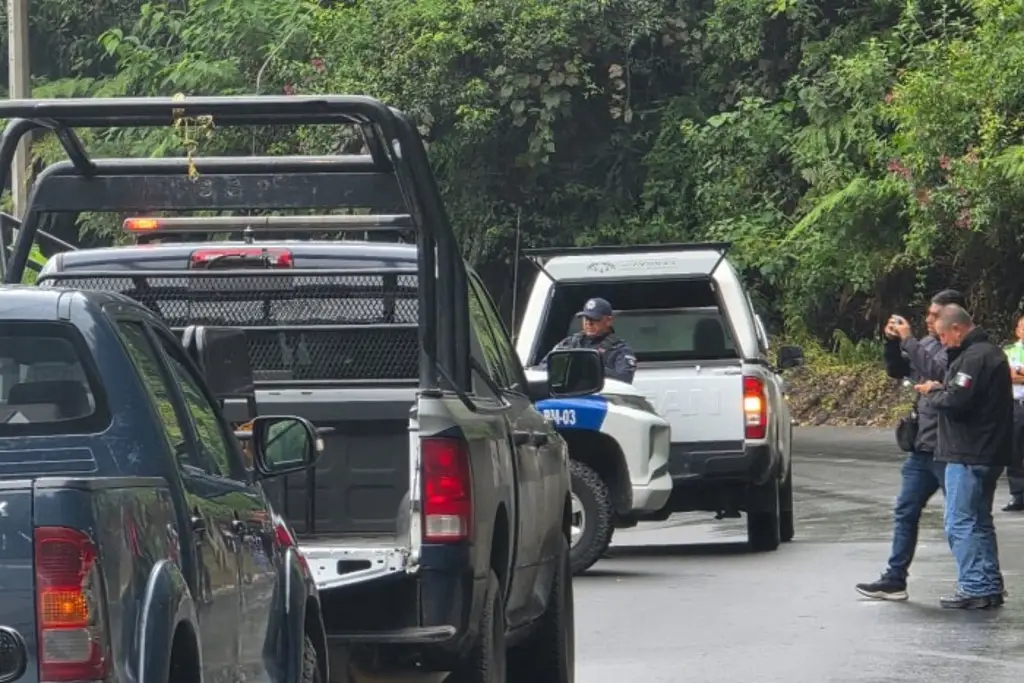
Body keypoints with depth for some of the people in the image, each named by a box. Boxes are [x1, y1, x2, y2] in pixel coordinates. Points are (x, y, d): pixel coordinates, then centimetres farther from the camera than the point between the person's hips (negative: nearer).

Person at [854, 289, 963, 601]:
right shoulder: (927, 342, 9)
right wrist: (892, 342, 0)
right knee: (905, 512, 10)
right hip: (922, 447, 8)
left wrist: (908, 340, -20)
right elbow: (896, 370, 17)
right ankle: (894, 580, 15)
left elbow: (938, 371, -30)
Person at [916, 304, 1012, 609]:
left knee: (960, 523, -7)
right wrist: (941, 390, 8)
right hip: (988, 454, 11)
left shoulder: (974, 358, -17)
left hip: (968, 456, -11)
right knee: (980, 521, 17)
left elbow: (955, 402, -25)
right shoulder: (990, 352, 17)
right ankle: (990, 586, 19)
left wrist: (932, 392, -6)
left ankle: (974, 588, -8)